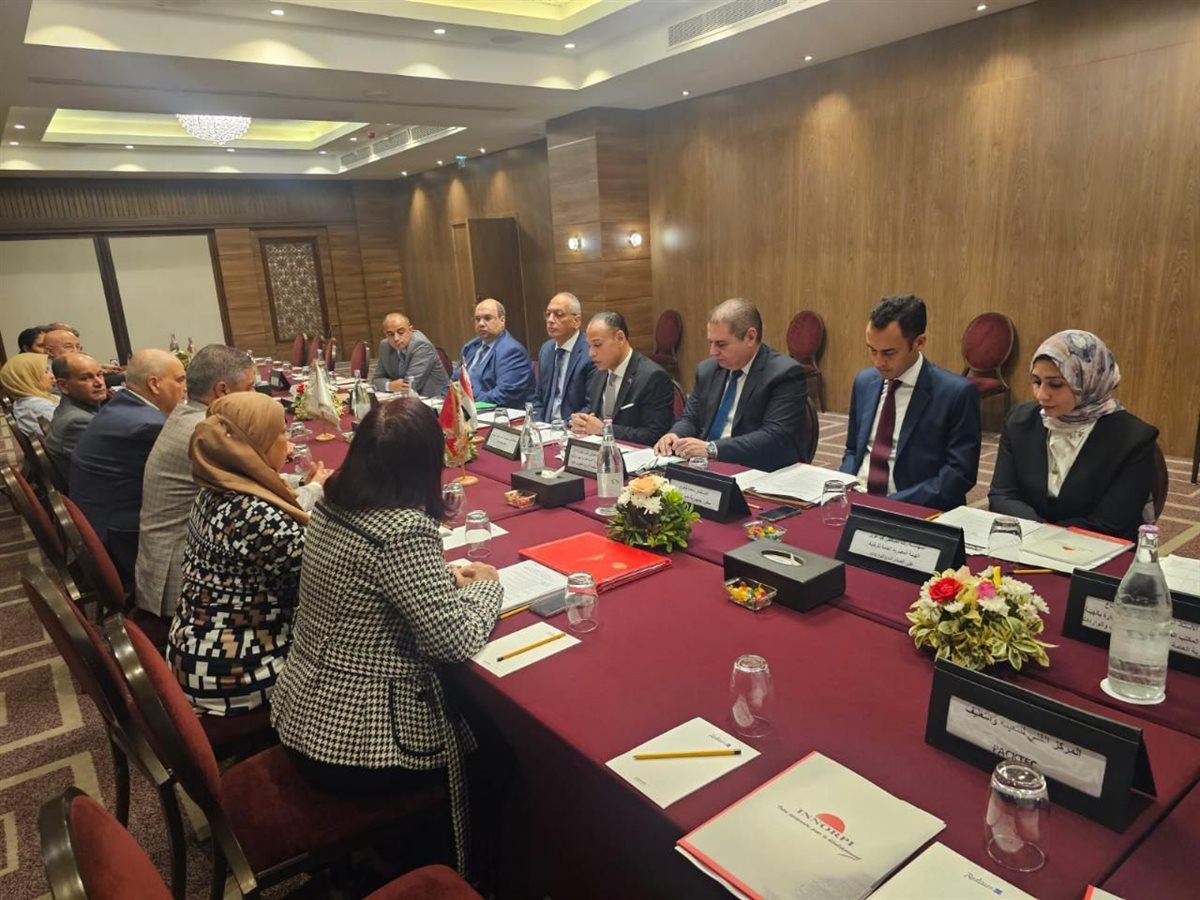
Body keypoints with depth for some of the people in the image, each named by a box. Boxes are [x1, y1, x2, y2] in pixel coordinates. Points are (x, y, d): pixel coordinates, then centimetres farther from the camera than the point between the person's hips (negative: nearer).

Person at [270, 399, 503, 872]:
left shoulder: (330, 505, -2)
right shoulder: (404, 531, -28)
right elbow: (456, 642, -23)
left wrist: (444, 578, 5)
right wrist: (486, 586, -5)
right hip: (358, 743, -7)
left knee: (465, 711, 23)